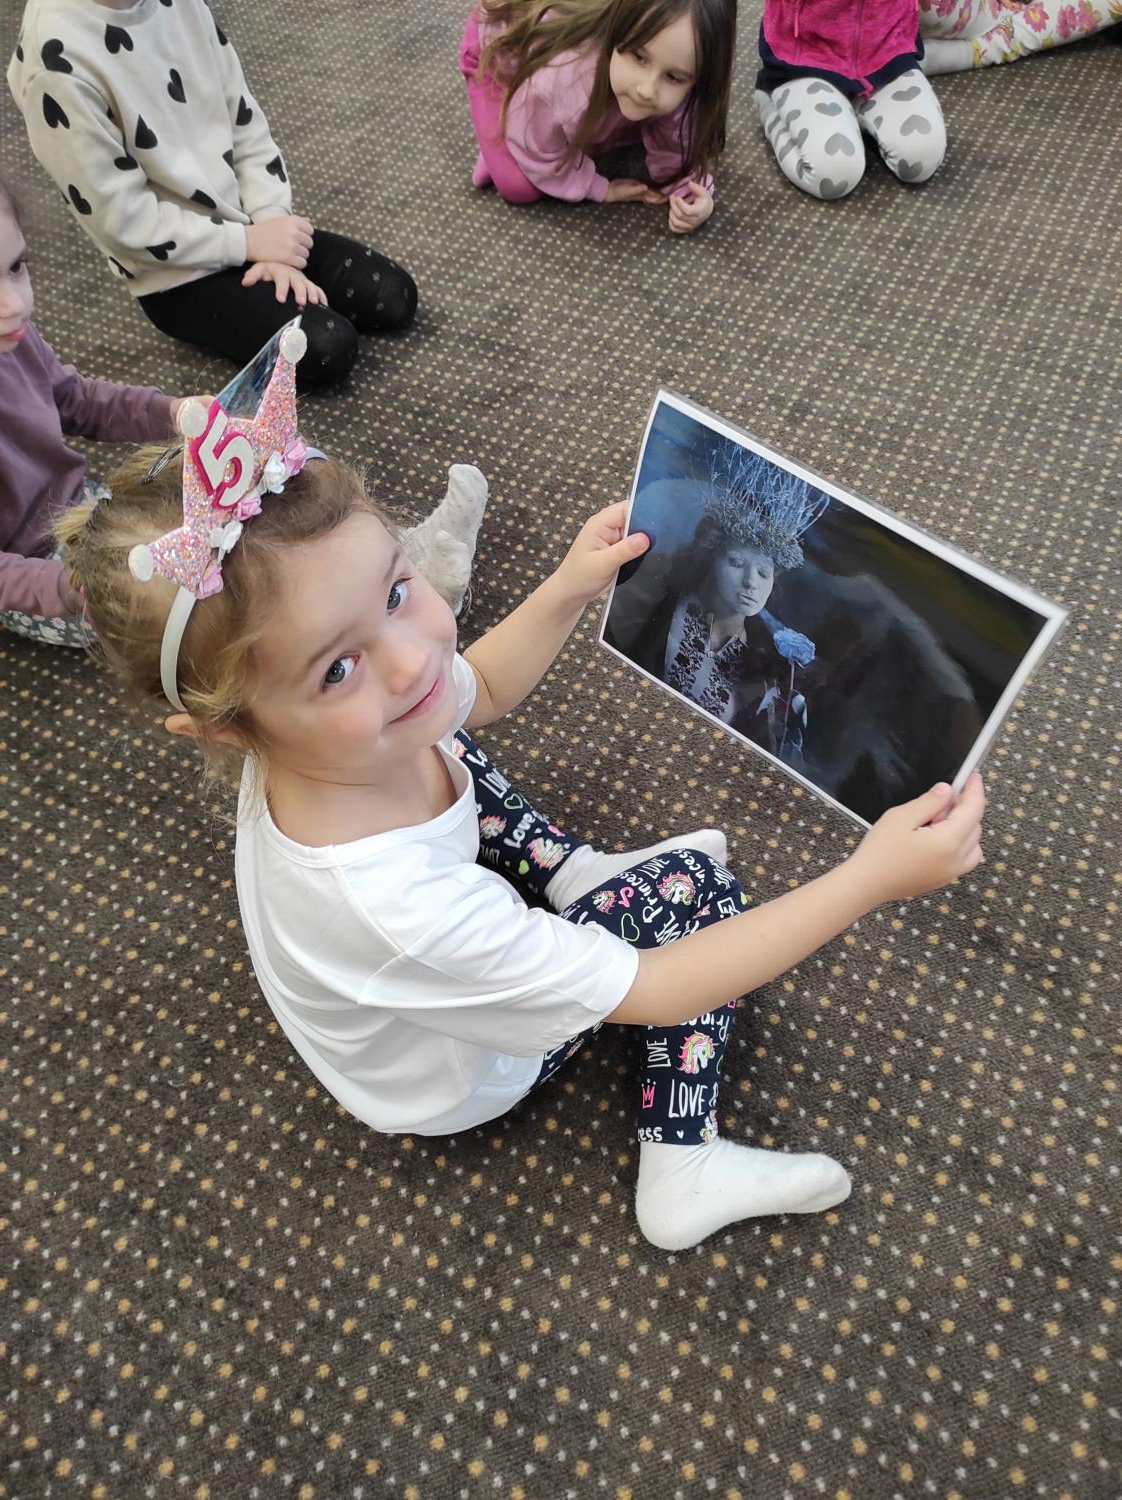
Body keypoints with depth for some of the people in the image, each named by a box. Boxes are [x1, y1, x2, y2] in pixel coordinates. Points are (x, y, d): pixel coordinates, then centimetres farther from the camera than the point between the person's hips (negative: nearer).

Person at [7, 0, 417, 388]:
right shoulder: (55, 58, -24)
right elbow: (124, 221, -21)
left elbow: (247, 127, 2)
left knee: (395, 298, -6)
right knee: (329, 349, -23)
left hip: (244, 221, 7)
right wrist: (248, 242, -17)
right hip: (178, 272, -7)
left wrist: (273, 237, -10)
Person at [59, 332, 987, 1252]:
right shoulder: (393, 904, -48)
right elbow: (656, 992, -37)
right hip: (449, 1083, -6)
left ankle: (570, 874, 17)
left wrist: (572, 588, -15)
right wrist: (870, 880, -37)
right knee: (693, 888, -9)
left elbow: (484, 689, -4)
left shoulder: (341, 738, -28)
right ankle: (684, 1171, 5)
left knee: (440, 746, 18)